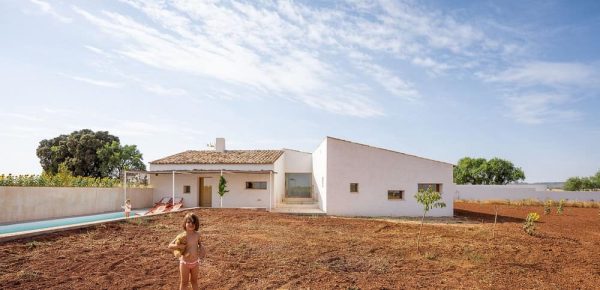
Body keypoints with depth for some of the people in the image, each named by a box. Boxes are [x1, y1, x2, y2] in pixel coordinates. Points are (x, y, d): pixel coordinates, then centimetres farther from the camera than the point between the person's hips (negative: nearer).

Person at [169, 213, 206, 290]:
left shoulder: (197, 234, -7)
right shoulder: (181, 236, -17)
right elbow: (170, 246, -13)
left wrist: (201, 247, -4)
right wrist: (178, 246, -29)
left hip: (195, 262, 3)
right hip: (185, 263, -3)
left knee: (194, 280, 21)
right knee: (184, 282, 11)